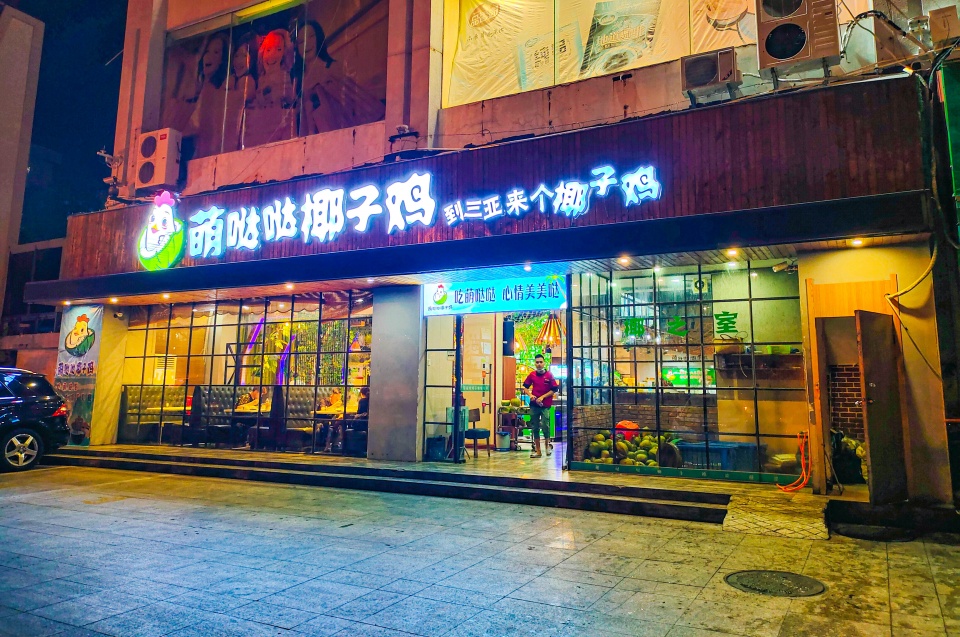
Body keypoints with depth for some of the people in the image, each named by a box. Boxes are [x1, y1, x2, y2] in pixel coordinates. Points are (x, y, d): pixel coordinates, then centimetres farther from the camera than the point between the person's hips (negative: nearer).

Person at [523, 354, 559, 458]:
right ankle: (537, 450, 17)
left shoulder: (549, 375, -4)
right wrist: (530, 395, -5)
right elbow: (526, 387, 13)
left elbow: (554, 390, -5)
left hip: (545, 405, -3)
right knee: (534, 428, 7)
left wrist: (542, 397, -12)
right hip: (534, 404, 3)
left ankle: (547, 444, 12)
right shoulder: (532, 375, 4)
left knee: (544, 425, -14)